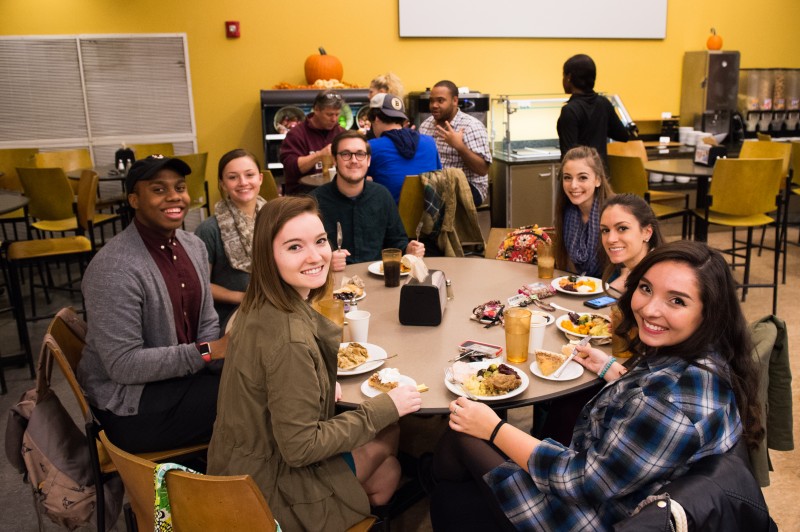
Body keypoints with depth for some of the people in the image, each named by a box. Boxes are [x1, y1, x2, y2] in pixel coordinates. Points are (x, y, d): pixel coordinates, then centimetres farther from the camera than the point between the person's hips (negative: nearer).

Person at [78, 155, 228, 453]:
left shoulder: (193, 246, 3)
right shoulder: (115, 269, -22)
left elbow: (207, 324, 7)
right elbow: (123, 365, -23)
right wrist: (207, 352, -25)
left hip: (183, 376, 8)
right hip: (130, 406, -7)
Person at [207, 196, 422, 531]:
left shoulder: (260, 308, -6)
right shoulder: (289, 339, -33)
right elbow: (300, 448, -27)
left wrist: (322, 388, 2)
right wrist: (385, 408, -19)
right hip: (267, 488, -7)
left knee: (388, 471, 14)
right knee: (390, 435, 10)